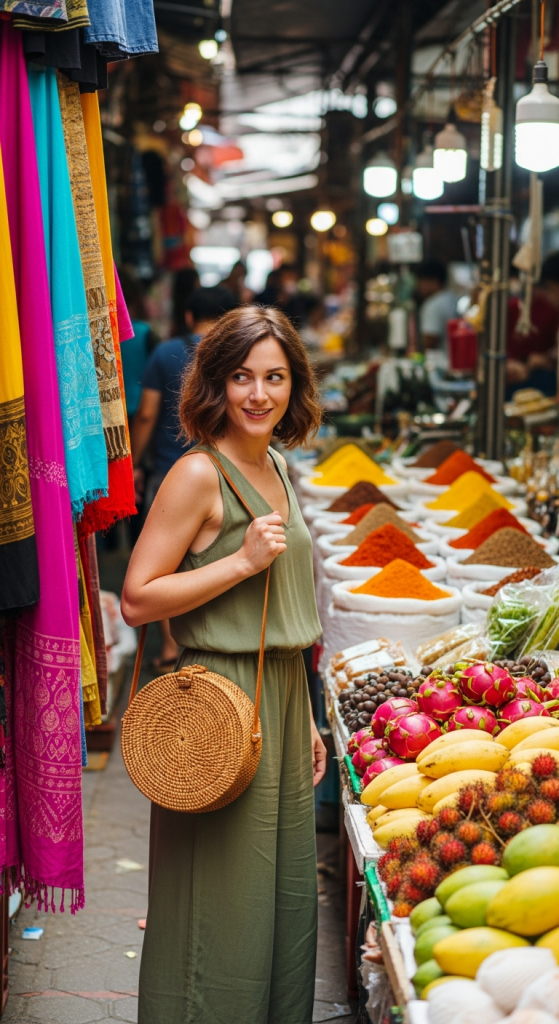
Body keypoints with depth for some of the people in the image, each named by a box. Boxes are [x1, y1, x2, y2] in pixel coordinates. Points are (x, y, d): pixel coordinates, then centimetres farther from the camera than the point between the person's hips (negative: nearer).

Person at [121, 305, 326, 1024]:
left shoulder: (276, 469, 12)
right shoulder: (198, 474, -13)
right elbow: (137, 599, -17)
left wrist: (305, 717, 19)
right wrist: (243, 560, -21)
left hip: (281, 700, 8)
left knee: (283, 894, 16)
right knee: (223, 904, 0)